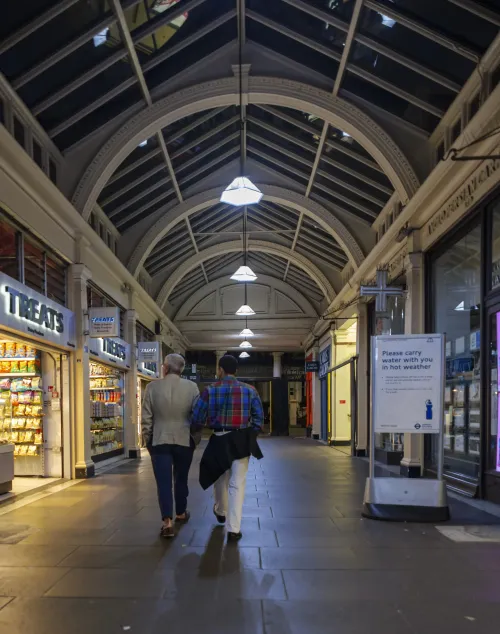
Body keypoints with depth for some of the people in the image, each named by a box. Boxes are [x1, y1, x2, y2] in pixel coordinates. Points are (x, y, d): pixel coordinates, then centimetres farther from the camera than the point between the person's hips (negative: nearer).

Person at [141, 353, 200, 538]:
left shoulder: (152, 387, -6)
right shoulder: (191, 387, -6)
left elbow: (146, 418, -3)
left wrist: (147, 440, 9)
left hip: (160, 441, -1)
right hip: (184, 441, 1)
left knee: (163, 482, 0)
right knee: (181, 479, 18)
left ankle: (167, 521, -8)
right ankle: (181, 513, 33)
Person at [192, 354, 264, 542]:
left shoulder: (210, 390, -4)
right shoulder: (249, 390, 0)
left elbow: (197, 418, -5)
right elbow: (259, 417, -3)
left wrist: (196, 430, 16)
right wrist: (251, 436, 10)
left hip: (219, 440, 1)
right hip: (241, 441, -1)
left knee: (220, 478, 23)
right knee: (237, 484, 3)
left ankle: (220, 512, 47)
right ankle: (234, 529, -1)